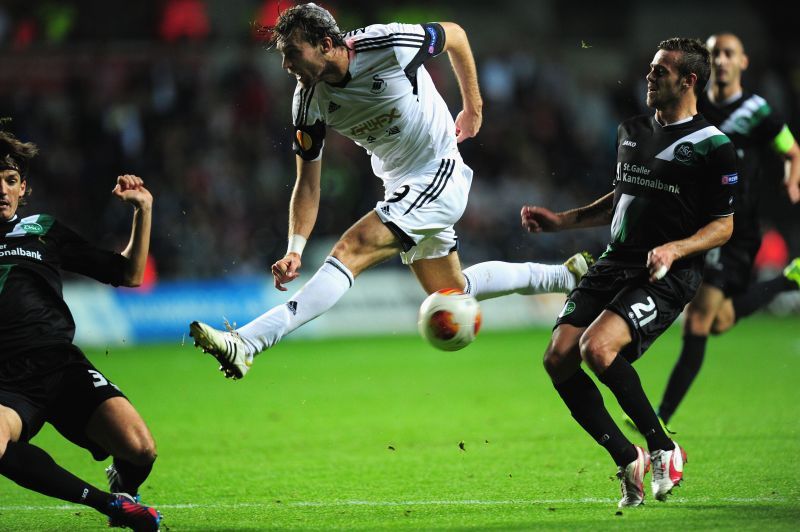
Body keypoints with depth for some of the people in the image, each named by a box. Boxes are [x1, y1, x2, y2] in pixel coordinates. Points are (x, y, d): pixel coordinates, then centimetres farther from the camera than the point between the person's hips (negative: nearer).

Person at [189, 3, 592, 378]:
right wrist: (295, 249, -18)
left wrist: (473, 109, 5)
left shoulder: (389, 46, -23)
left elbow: (454, 35, -3)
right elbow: (308, 183, -4)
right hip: (401, 188, 7)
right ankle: (565, 275, 36)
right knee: (450, 292, 18)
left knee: (349, 251, -22)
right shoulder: (309, 103, -9)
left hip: (440, 175, -7)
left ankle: (245, 344, -29)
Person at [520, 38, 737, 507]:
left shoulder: (713, 146, -6)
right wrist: (562, 220, 21)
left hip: (667, 276, -7)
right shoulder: (632, 131, 15)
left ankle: (664, 448, -9)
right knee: (558, 358, -12)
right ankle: (629, 461, 2)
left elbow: (723, 226, -5)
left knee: (597, 348, -29)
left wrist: (675, 248, -21)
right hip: (614, 265, 7)